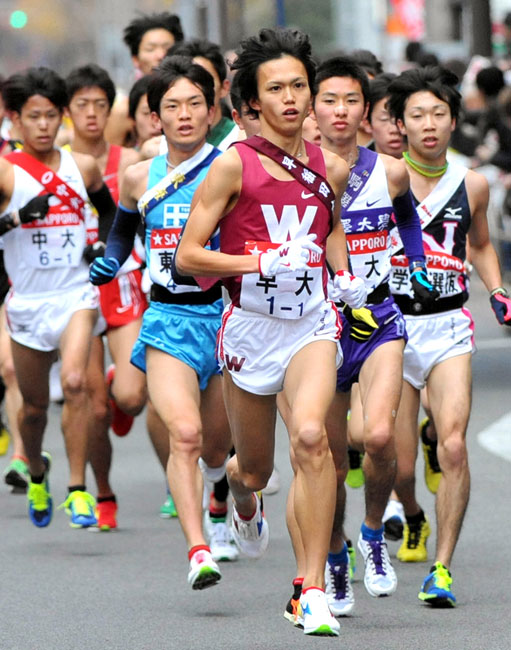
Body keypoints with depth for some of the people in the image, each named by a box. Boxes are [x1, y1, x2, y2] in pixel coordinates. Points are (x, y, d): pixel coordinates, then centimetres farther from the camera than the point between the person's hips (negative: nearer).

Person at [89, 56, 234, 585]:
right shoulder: (140, 177, 8)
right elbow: (123, 225, 28)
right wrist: (110, 262, 13)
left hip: (223, 313, -1)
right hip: (167, 318, 1)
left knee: (215, 450, 10)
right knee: (184, 433, -21)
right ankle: (197, 550, -24)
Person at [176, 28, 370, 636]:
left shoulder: (331, 168, 4)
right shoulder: (234, 165, -7)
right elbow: (188, 256, -8)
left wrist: (343, 273, 9)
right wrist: (261, 263, -19)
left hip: (312, 323, 1)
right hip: (251, 327, -1)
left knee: (310, 434, -26)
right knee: (255, 466, 14)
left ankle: (314, 588, -22)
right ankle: (244, 502, 56)